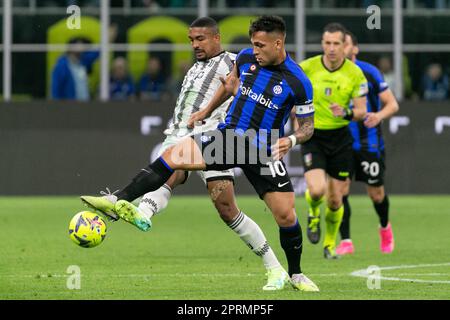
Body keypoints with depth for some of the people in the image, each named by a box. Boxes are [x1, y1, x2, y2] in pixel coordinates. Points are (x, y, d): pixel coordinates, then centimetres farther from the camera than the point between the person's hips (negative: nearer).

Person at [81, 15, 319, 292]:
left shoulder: (298, 82, -14)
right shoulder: (246, 58, -1)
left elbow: (308, 125, -5)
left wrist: (291, 140, -25)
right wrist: (206, 111, 24)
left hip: (265, 152, -3)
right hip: (230, 135, 3)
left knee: (286, 216, -6)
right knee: (173, 156, -18)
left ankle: (295, 275, 18)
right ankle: (119, 201, -23)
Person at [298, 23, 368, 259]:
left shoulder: (355, 73, -7)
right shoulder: (307, 68, -10)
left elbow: (361, 111, -5)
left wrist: (346, 113, -26)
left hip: (340, 138, 1)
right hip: (312, 136, -1)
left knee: (335, 199, 4)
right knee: (317, 190, -22)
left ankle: (330, 245, 29)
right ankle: (313, 214, 16)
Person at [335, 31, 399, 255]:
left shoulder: (369, 73, -7)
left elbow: (392, 104, -5)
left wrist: (379, 115, -26)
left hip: (369, 142, -2)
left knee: (376, 193, 6)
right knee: (340, 190, -14)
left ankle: (385, 227, 37)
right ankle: (345, 241, -9)